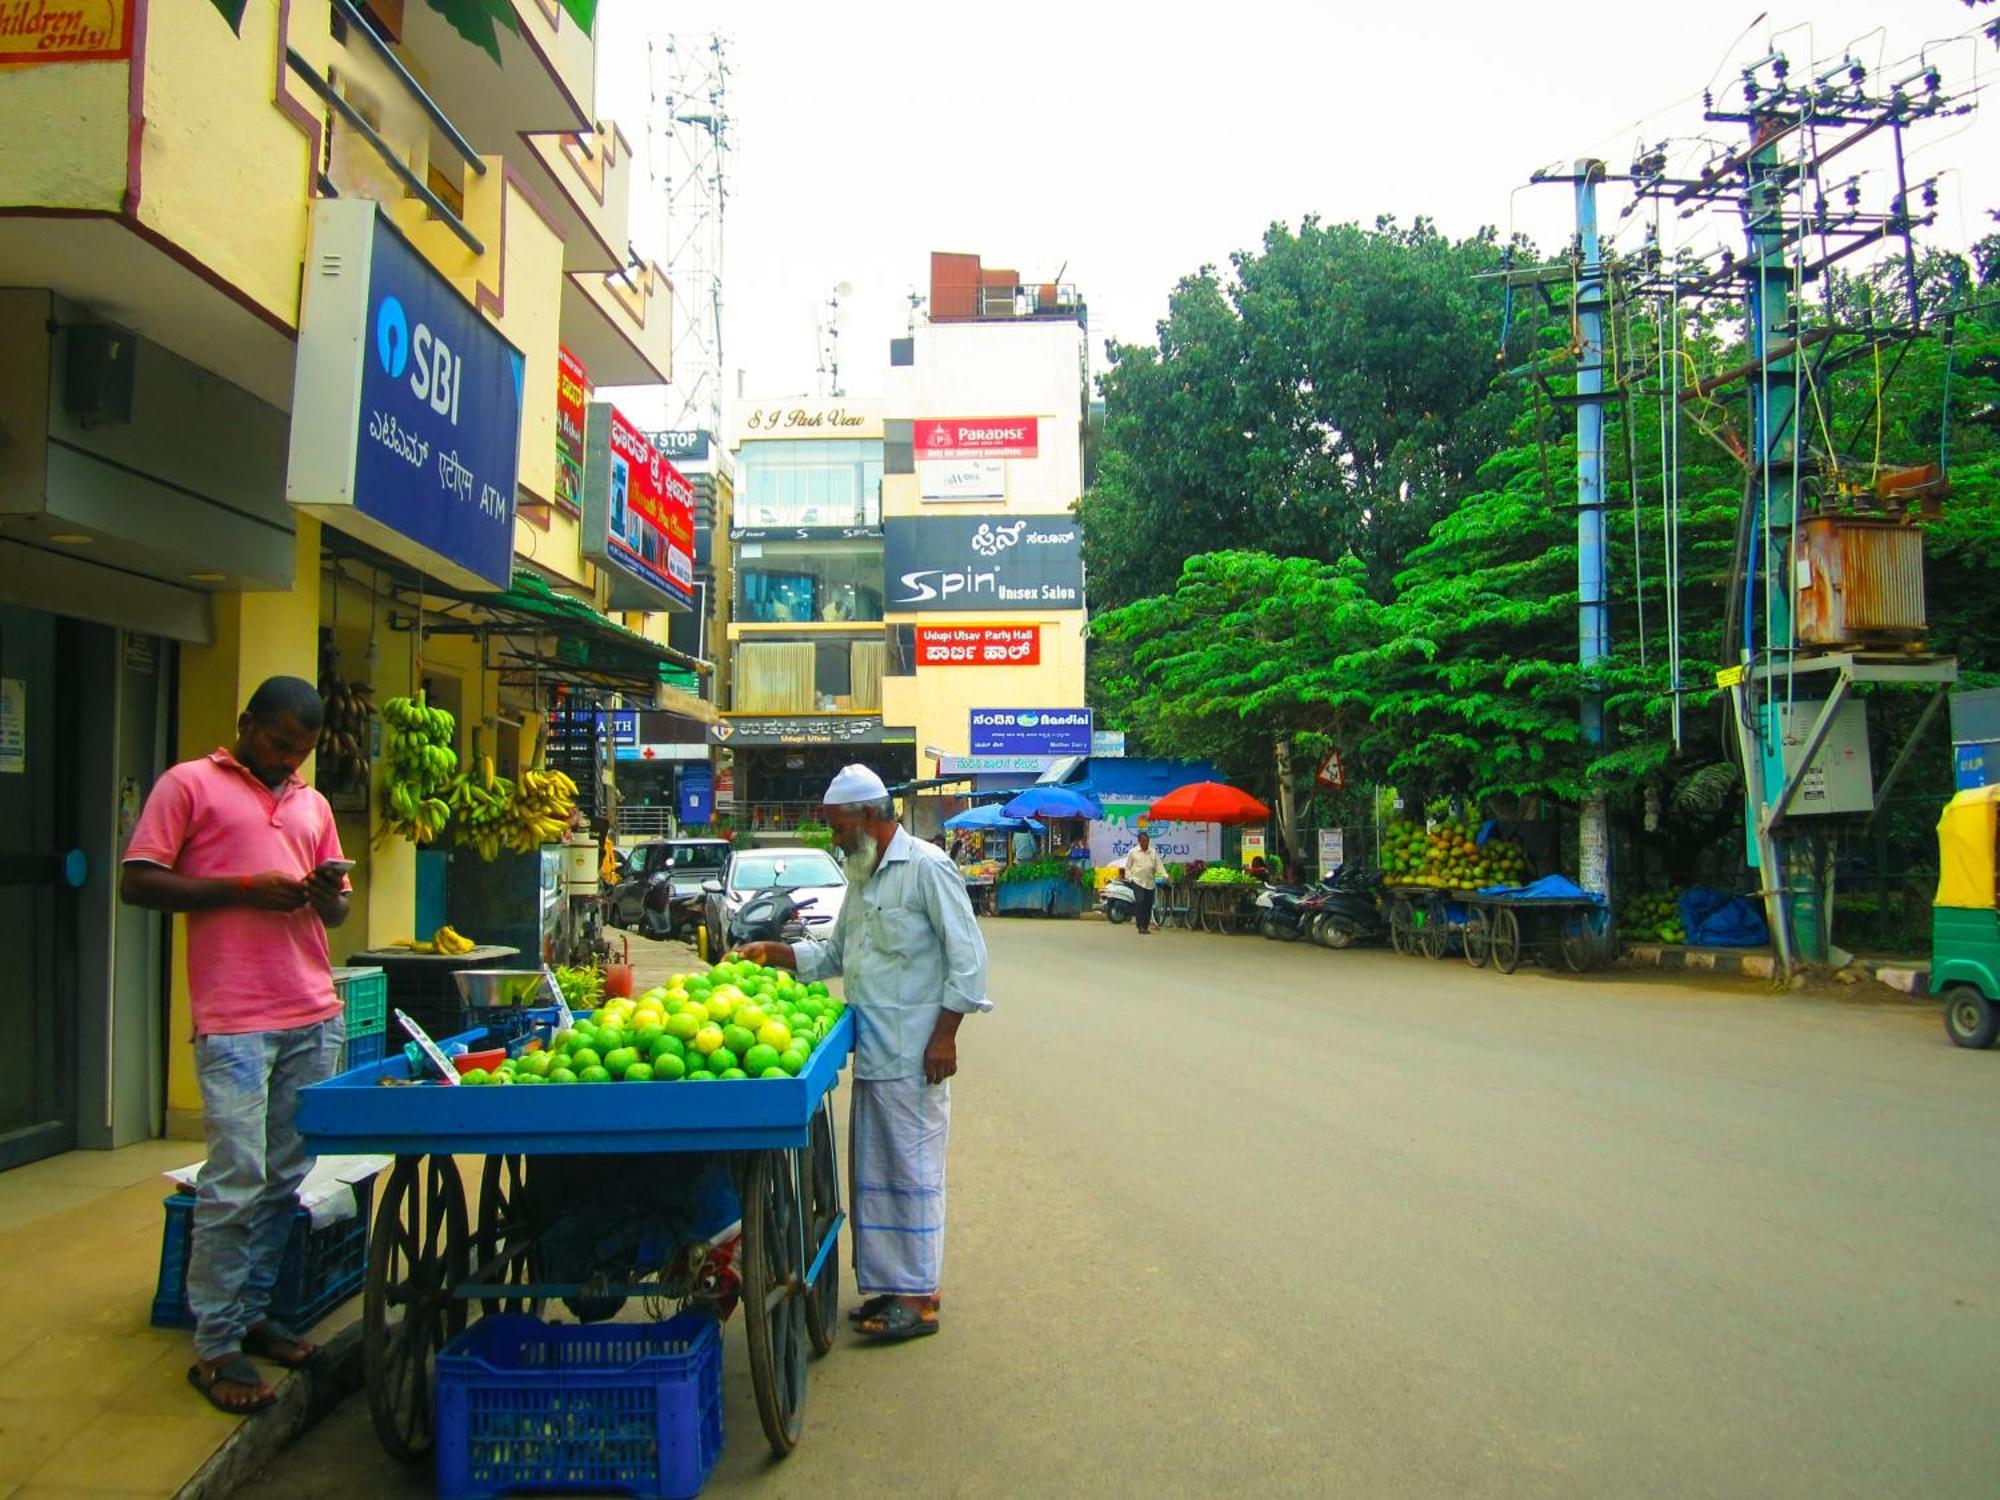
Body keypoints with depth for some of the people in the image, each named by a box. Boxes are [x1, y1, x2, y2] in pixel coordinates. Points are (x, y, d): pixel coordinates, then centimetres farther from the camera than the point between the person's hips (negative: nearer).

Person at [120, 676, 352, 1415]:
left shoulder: (313, 804, 20)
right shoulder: (190, 785, 4)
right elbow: (137, 883, -3)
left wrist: (328, 893, 0)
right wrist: (243, 889, -11)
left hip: (315, 1019, 6)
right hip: (235, 1021, -5)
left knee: (286, 1179, 8)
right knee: (235, 1183, -5)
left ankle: (252, 1315, 21)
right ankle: (215, 1348, 6)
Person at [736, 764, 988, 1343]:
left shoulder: (926, 869, -11)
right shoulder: (863, 877, 16)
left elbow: (966, 957, -14)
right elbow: (834, 953, 24)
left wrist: (944, 1035, -16)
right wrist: (773, 953, 10)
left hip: (912, 1056, -9)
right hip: (871, 1052, 9)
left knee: (913, 1170, -2)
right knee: (872, 1173, 13)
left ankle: (918, 1299, 7)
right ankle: (889, 1284, 24)